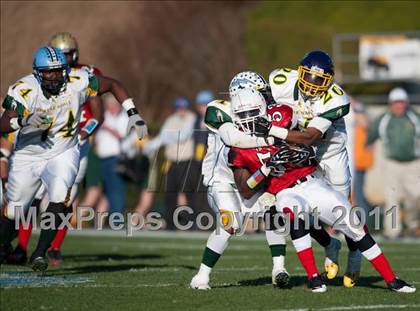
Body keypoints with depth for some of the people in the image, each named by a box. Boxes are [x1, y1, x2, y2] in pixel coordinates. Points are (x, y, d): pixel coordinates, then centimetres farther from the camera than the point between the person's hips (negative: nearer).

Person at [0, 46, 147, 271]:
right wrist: (24, 121, -50)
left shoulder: (77, 82, -17)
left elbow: (113, 85, -2)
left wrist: (133, 114, -9)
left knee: (60, 198, -26)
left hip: (63, 155, 0)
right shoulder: (24, 90, -22)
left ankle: (40, 253, -15)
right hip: (28, 157, 0)